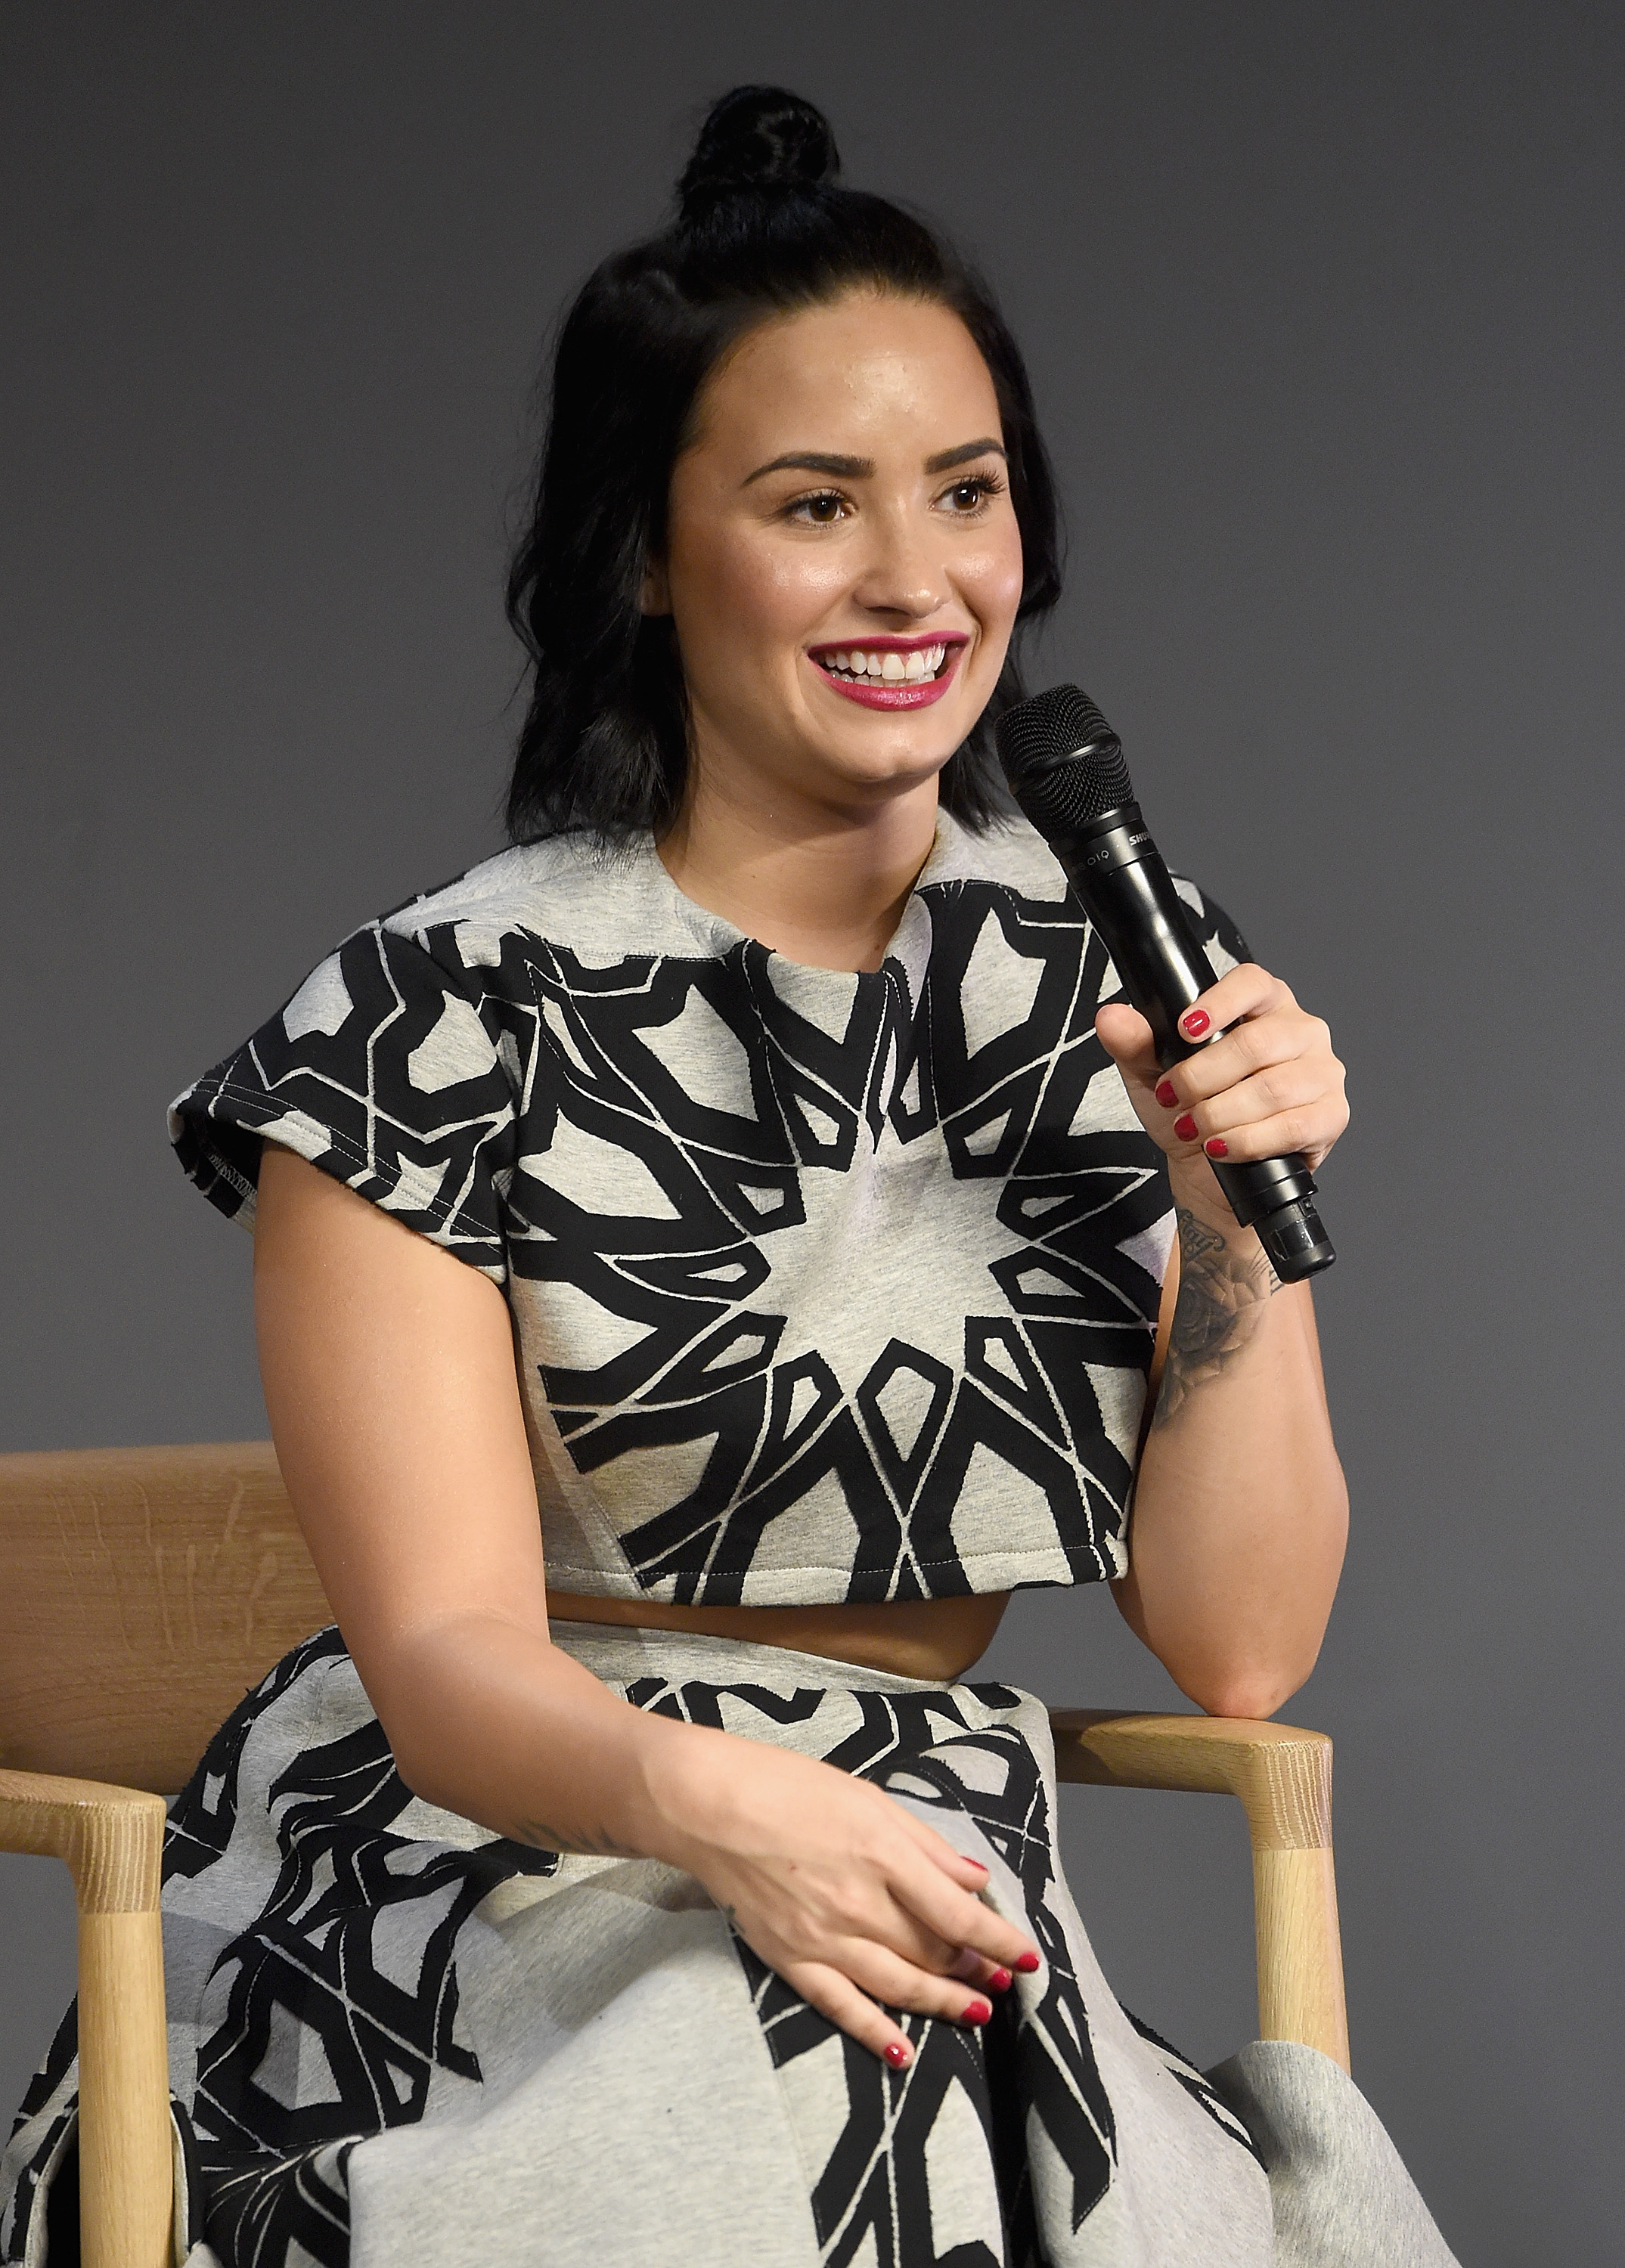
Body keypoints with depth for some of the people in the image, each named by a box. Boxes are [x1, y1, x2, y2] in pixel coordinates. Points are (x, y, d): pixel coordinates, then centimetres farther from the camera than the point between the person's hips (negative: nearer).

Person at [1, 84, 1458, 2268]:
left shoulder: (1124, 980, 7)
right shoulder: (441, 1021, -6)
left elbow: (1237, 1646, 6)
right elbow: (447, 1657, -11)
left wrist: (1248, 1227, -9)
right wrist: (707, 1799, -33)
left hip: (933, 1903, 3)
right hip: (483, 1892, -3)